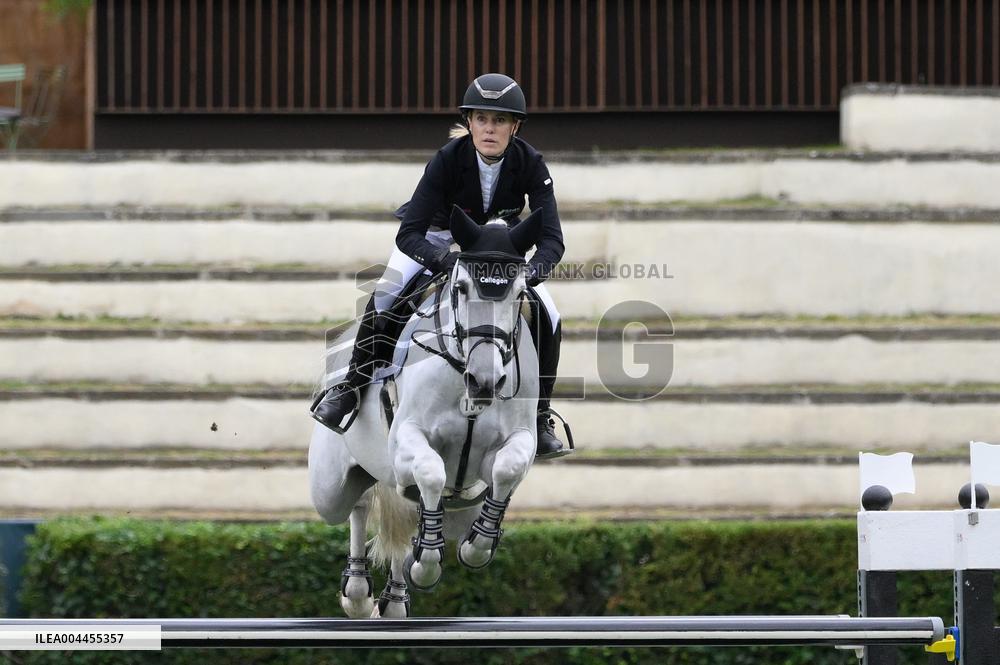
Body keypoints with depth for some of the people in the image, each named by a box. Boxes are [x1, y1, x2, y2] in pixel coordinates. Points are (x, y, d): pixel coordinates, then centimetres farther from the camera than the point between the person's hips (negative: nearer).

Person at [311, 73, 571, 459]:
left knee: (548, 319, -13)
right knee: (385, 296, -25)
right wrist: (445, 262, -55)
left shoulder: (529, 164, -27)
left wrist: (533, 269, -53)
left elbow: (551, 238, -31)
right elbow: (408, 234, -36)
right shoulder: (449, 158, -32)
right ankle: (351, 386, -6)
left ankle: (539, 420, 3)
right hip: (439, 236, -2)